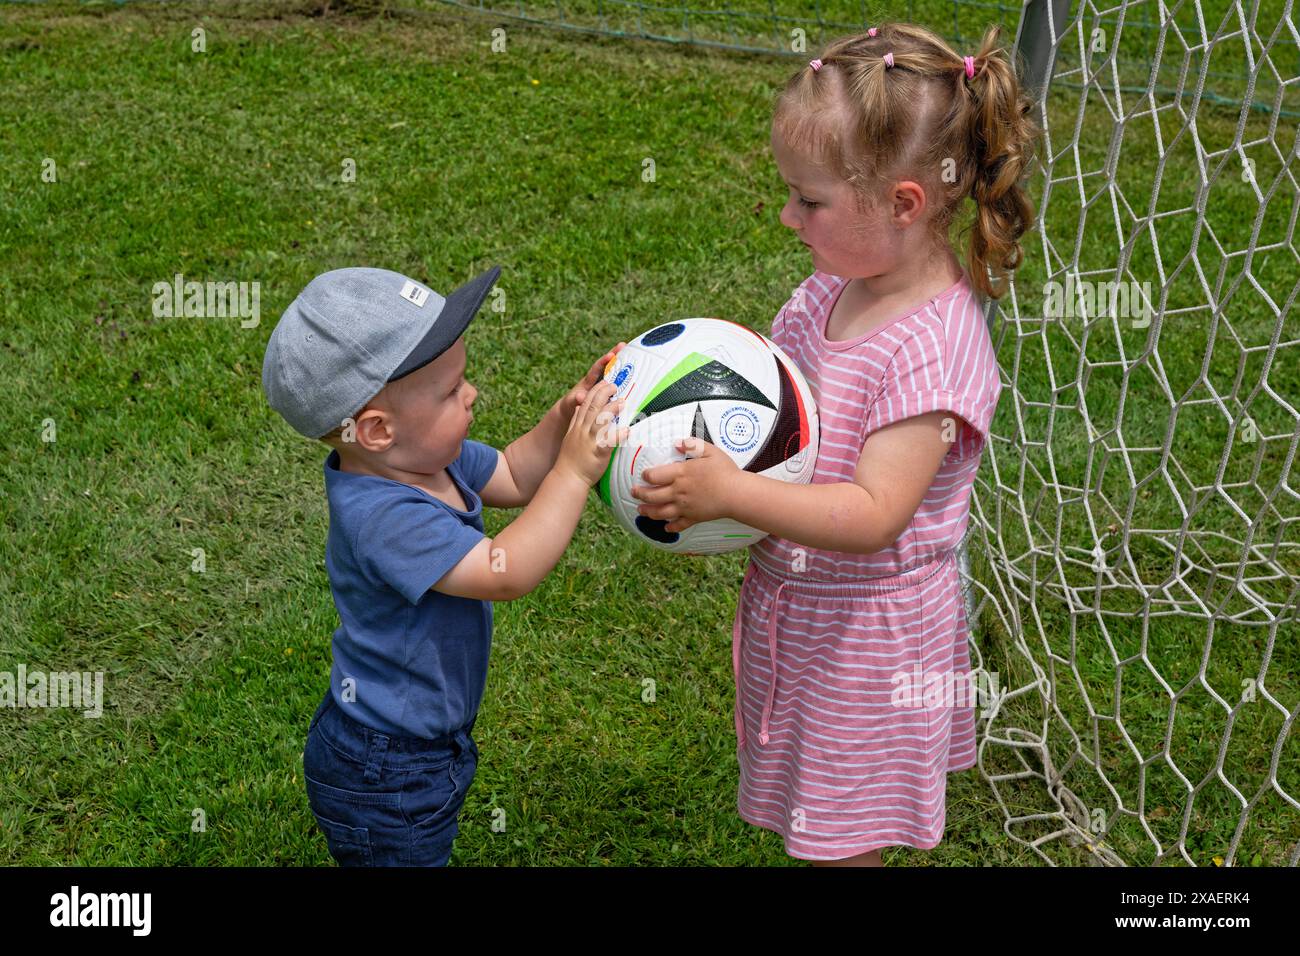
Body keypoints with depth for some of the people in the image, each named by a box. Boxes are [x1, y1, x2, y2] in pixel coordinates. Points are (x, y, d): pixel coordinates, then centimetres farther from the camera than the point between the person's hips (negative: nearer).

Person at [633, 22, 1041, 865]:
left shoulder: (933, 348, -27)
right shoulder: (831, 290, -2)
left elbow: (872, 514, -31)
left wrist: (731, 493, -40)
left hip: (867, 629, -8)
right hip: (790, 600, 8)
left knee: (842, 838, 11)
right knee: (811, 815, 25)